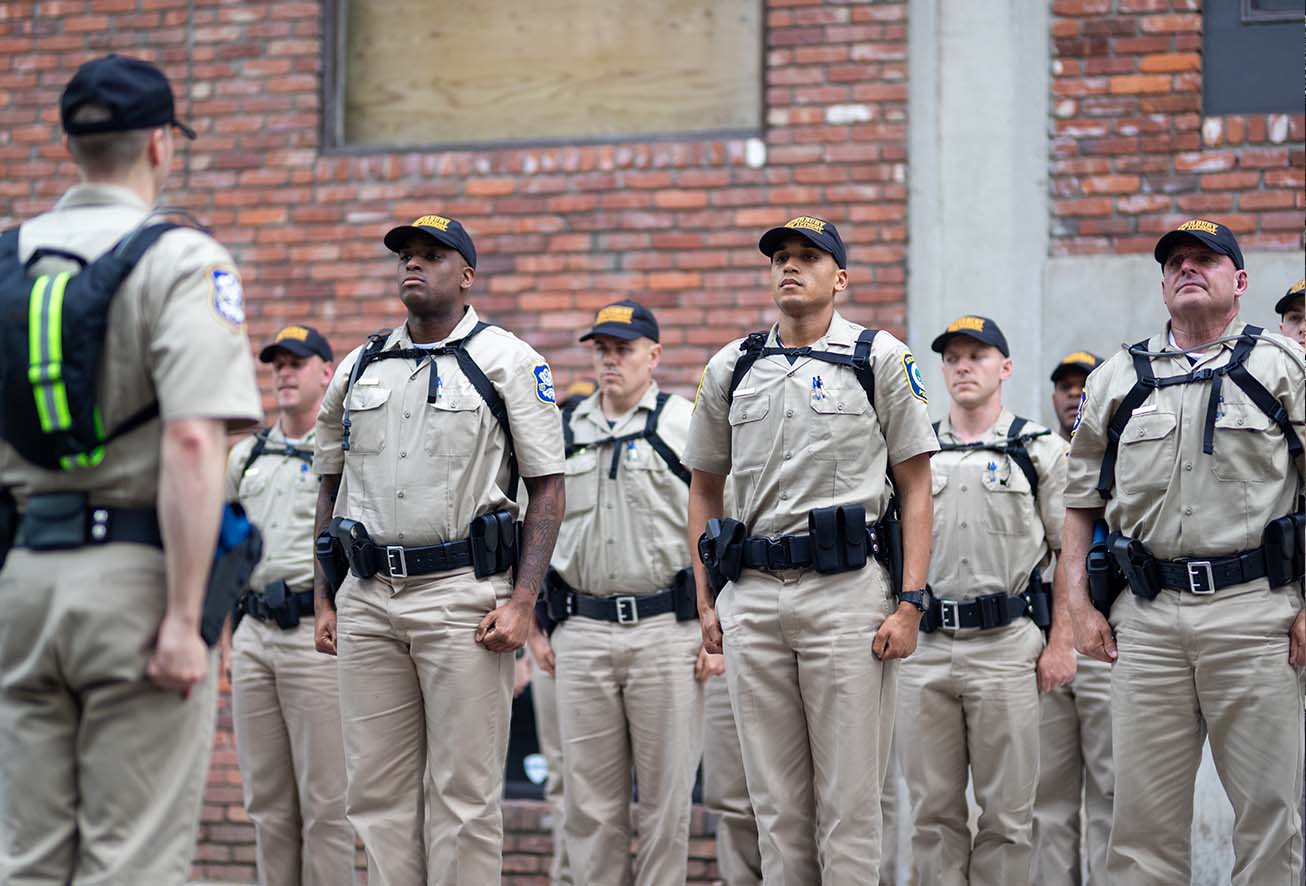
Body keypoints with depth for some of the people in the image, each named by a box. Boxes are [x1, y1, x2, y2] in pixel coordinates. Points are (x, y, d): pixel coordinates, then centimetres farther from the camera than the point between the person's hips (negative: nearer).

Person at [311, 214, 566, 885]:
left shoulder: (507, 360, 2)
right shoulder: (358, 368, 16)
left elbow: (547, 488, -2)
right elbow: (330, 487, 21)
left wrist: (522, 602, -12)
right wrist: (323, 602, 13)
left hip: (463, 594, -5)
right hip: (367, 597, 5)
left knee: (463, 791, -4)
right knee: (376, 788, 5)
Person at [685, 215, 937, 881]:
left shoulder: (880, 357, 3)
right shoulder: (732, 367, 14)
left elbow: (916, 486, 1)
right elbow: (704, 487, 20)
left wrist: (909, 602, -8)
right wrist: (705, 600, 11)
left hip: (847, 589, -4)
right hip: (752, 596, 4)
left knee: (849, 799, -4)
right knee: (776, 802, 7)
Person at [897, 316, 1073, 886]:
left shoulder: (1040, 449, 5)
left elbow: (1071, 553, 3)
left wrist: (1061, 643, -5)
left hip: (1006, 645, -3)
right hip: (923, 646, 3)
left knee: (1007, 811, -2)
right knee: (932, 812, 4)